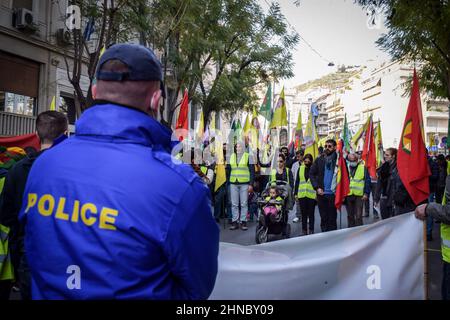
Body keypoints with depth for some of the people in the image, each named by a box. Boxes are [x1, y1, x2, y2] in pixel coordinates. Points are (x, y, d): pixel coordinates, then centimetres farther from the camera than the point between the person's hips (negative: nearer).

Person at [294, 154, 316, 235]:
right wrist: (296, 193, 8)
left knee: (311, 213, 6)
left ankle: (311, 230, 14)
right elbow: (297, 182, 12)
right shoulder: (300, 169, 10)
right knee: (303, 214, 8)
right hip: (301, 195, 3)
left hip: (311, 195, -3)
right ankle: (304, 231, 16)